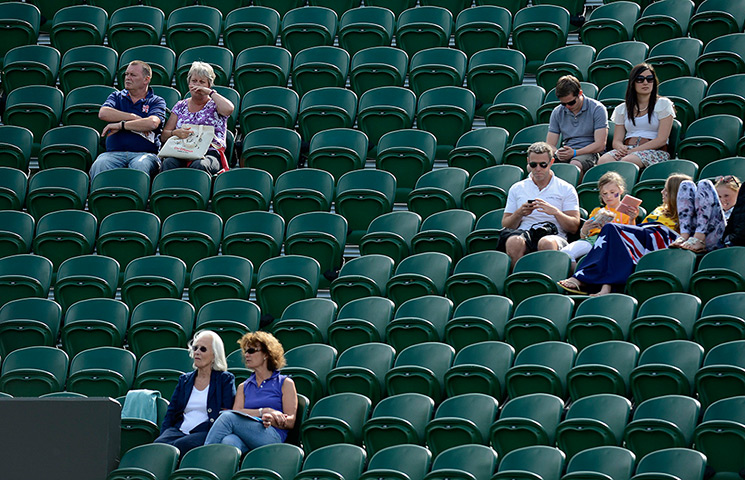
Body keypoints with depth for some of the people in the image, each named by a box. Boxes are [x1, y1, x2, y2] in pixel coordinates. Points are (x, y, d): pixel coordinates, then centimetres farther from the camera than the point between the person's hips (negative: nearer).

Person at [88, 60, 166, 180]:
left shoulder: (157, 102, 14)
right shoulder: (117, 96, 24)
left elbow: (152, 123, -8)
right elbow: (103, 113, 2)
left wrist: (120, 126, -5)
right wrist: (133, 118, -2)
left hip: (144, 153, -2)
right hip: (114, 152, 2)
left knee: (139, 166, -40)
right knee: (99, 165, -33)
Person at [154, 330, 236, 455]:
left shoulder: (225, 379, 9)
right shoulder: (184, 380, 24)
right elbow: (171, 413, 19)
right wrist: (163, 437, 0)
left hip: (206, 432, -4)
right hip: (180, 430, 4)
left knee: (179, 446, -36)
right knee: (158, 444, -30)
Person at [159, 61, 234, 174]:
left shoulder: (214, 105, 13)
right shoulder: (180, 106, 23)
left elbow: (229, 109, -15)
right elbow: (164, 135, 15)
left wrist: (210, 92, -3)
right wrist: (175, 133, -9)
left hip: (210, 152, -3)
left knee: (199, 165, -40)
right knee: (168, 163, -34)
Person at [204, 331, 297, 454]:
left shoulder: (285, 383, 17)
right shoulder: (243, 387, 30)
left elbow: (290, 422, 7)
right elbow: (237, 411, 9)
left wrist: (270, 420, -12)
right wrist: (264, 412, -6)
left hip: (272, 437, -3)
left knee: (228, 416, -30)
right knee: (229, 442, -37)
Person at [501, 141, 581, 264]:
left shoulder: (566, 189, 15)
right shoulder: (517, 189, 22)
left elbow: (574, 227, 8)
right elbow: (505, 225, 18)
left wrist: (555, 212, -9)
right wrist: (519, 213, -3)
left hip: (554, 235, -1)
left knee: (546, 243, -41)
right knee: (514, 242, -38)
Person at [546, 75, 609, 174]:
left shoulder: (597, 109, -2)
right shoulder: (557, 112, 12)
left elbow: (600, 145, -9)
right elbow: (550, 145, 10)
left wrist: (574, 153, -20)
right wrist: (557, 153, -16)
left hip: (590, 153, -4)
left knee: (575, 164, -42)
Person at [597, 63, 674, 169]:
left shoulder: (663, 104, 9)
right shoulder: (622, 109, 21)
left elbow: (662, 140, -2)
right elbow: (616, 140, 17)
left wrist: (634, 151, -13)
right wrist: (622, 148, -11)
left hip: (655, 151, -3)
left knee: (626, 162, -39)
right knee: (603, 161, -33)